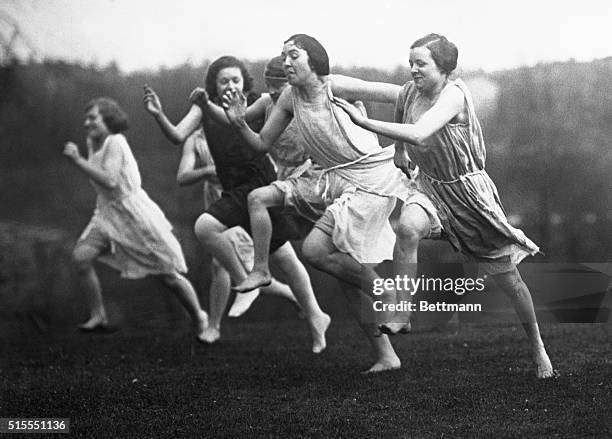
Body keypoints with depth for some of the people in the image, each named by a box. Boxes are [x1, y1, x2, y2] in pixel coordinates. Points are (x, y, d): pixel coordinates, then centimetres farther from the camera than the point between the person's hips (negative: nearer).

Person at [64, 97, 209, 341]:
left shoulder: (115, 142, -18)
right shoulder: (92, 143, 6)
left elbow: (109, 181, -31)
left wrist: (78, 160, -29)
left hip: (135, 213, -8)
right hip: (108, 214, 8)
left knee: (168, 275, 1)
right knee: (80, 256, -13)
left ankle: (199, 319, 22)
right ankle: (98, 315, 0)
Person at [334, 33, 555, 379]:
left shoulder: (454, 94, -25)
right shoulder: (409, 92, -6)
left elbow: (418, 134, -40)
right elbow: (401, 142, 13)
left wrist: (365, 122, -41)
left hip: (467, 191, -6)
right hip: (430, 188, 6)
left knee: (508, 278, 3)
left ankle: (538, 348, 23)